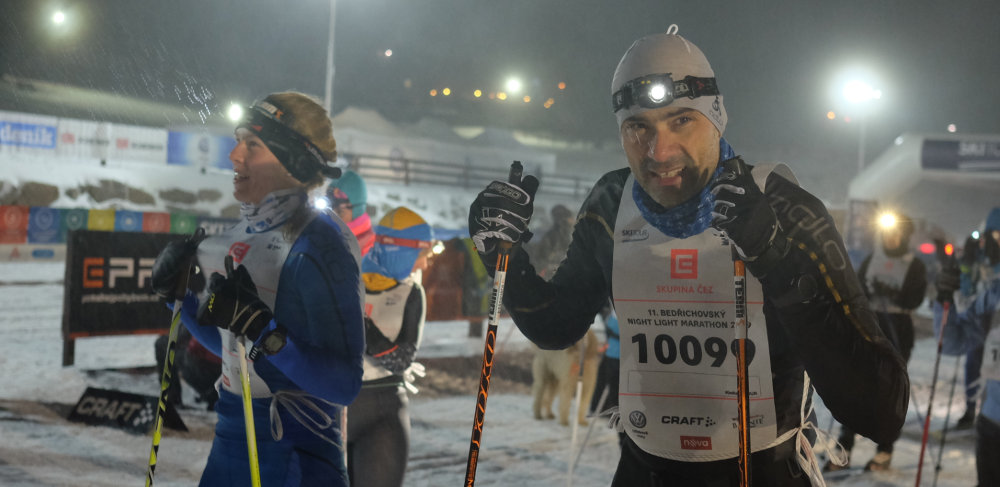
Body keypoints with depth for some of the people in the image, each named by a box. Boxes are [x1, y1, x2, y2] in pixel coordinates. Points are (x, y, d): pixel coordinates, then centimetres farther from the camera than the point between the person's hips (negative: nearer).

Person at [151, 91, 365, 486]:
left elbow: (343, 385, -21)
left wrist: (262, 329, -30)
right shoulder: (243, 235, 7)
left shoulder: (319, 244, -17)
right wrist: (182, 295, 7)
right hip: (231, 441, 8)